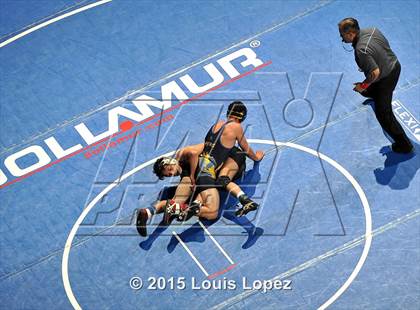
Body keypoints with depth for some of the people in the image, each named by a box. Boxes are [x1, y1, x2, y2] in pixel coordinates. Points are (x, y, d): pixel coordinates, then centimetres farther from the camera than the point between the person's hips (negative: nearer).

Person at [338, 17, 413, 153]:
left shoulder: (361, 51, -36)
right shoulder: (371, 30, -10)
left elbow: (375, 72, -35)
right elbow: (386, 45, 7)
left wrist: (363, 85, -17)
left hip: (385, 79, -9)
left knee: (383, 114, 8)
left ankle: (404, 145, 18)